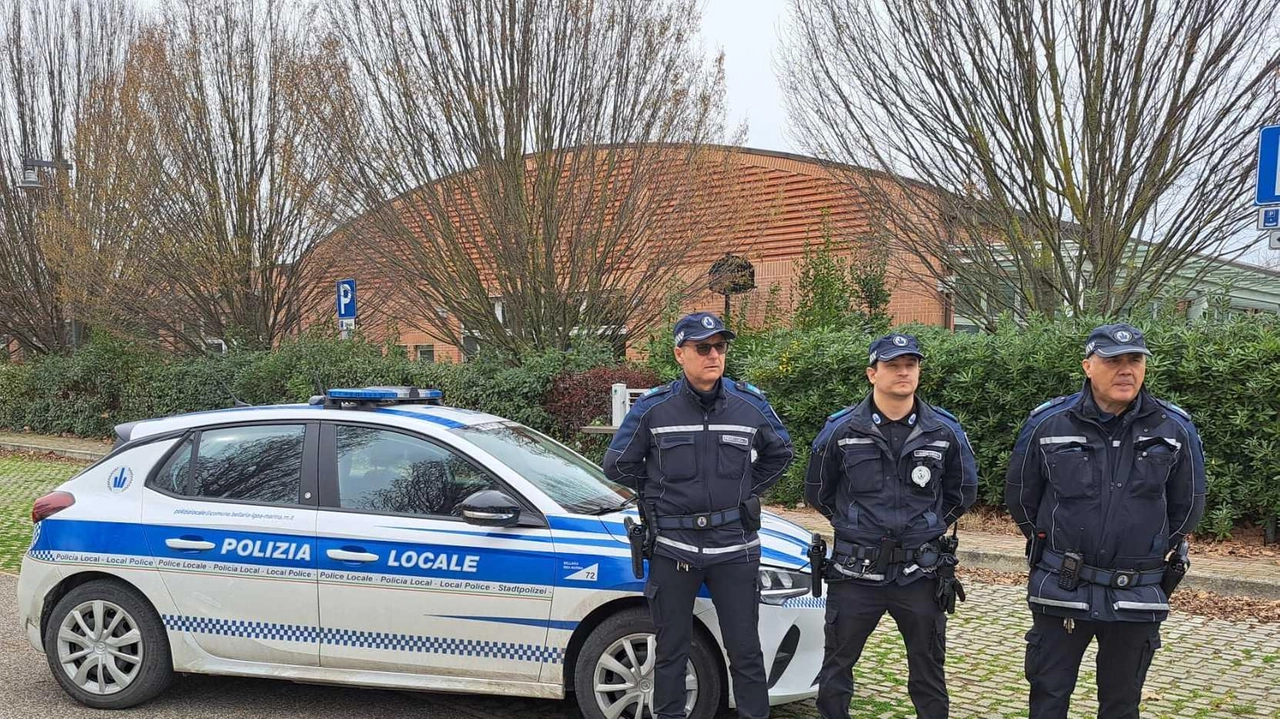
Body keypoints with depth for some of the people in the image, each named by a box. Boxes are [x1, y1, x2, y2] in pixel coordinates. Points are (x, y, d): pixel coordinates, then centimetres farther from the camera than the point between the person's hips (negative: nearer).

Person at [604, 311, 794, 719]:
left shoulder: (751, 404, -1)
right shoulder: (653, 408, -5)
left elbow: (780, 454, 17)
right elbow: (618, 465, 7)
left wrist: (747, 492, 11)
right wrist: (658, 497, 9)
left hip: (734, 547, 1)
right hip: (673, 548, 0)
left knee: (745, 652, 5)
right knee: (671, 653, 11)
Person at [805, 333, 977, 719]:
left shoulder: (945, 431, -2)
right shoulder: (841, 429, -5)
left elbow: (963, 491, 14)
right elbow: (816, 491, 9)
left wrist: (929, 525, 10)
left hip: (921, 574, 1)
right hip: (855, 571, -1)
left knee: (929, 673, 13)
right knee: (836, 668, 10)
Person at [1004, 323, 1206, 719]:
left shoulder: (1176, 429, -4)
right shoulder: (1048, 423, -7)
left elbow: (1187, 507, 10)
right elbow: (1020, 496, 7)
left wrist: (1155, 551, 14)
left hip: (1137, 597, 1)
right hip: (1061, 592, -1)